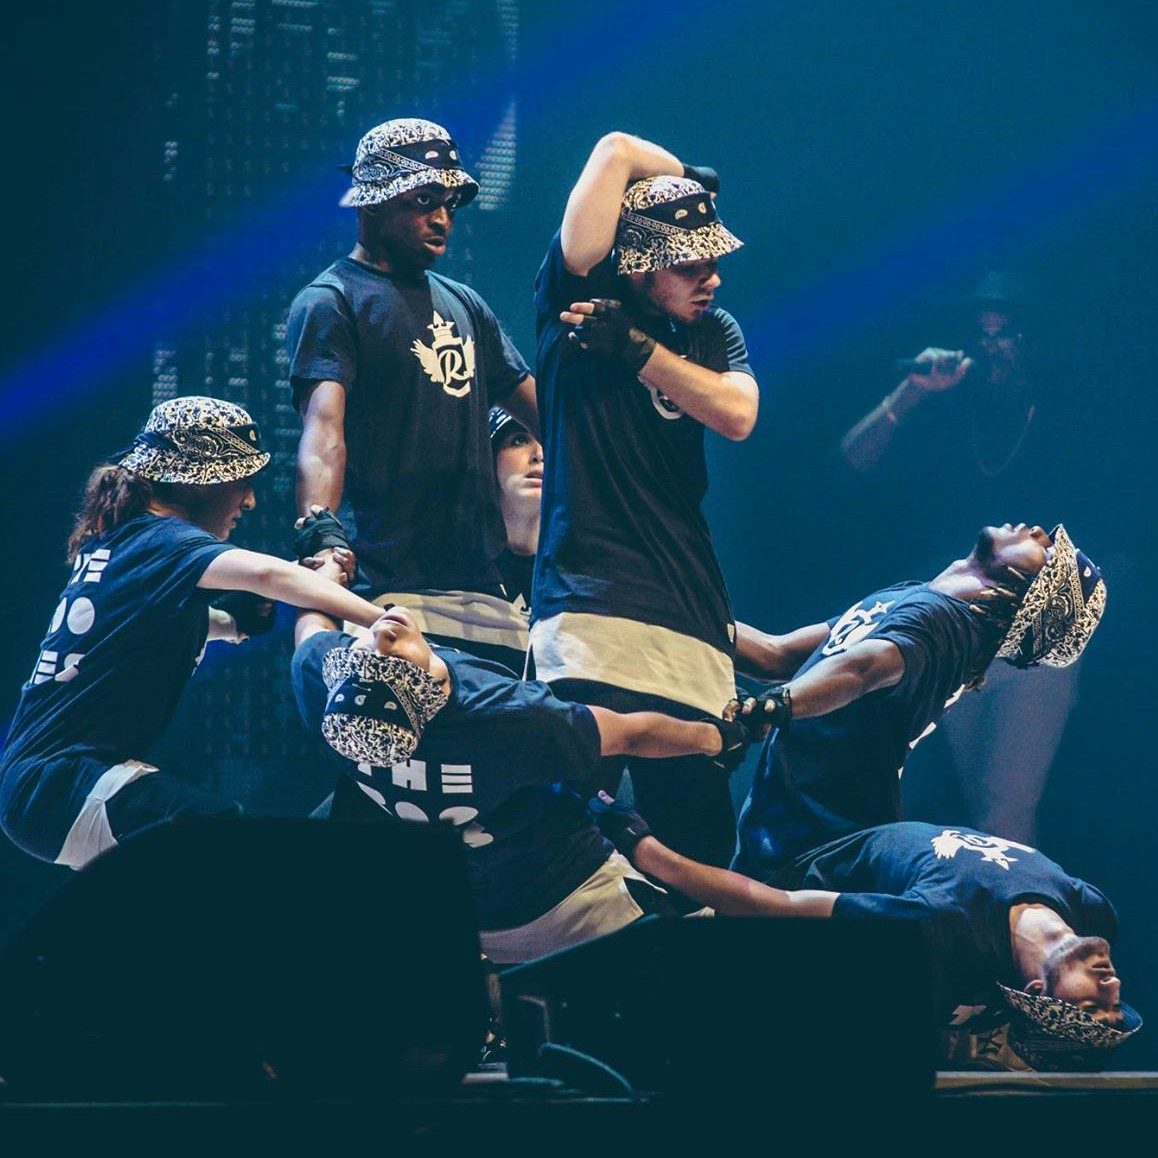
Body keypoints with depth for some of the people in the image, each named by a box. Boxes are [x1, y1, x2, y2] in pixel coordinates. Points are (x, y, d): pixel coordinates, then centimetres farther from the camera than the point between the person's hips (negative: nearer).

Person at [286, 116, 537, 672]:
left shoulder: (464, 306, 22)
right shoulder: (330, 303, -2)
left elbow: (542, 408, 27)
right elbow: (323, 433, -16)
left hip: (481, 582, 7)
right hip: (391, 588, -7)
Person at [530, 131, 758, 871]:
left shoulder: (714, 333, 16)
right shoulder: (579, 297, 3)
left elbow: (737, 416, -4)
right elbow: (618, 152, -3)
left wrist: (636, 349, -5)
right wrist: (693, 179, 14)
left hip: (694, 628, 5)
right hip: (592, 615, -5)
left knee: (702, 848, 4)